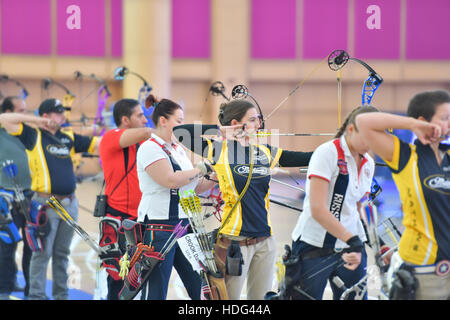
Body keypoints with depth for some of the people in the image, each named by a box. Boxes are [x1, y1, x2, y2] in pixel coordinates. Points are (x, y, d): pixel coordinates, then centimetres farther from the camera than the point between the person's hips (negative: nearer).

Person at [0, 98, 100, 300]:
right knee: (43, 253, -4)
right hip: (47, 204, -6)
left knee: (62, 253, 12)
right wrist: (34, 120, -5)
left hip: (69, 204, 6)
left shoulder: (69, 138, 15)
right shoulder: (34, 136, 0)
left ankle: (61, 294, 20)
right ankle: (37, 295, 1)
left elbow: (97, 143, 17)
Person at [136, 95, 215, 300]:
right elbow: (170, 180, -22)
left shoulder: (178, 149, 17)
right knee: (155, 292, -5)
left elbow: (190, 188, 20)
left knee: (200, 287, 5)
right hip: (158, 228, -8)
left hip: (183, 225, 8)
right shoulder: (150, 149, -9)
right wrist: (200, 170, -12)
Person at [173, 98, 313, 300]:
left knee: (261, 298, 11)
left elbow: (305, 159, 10)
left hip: (265, 240, 5)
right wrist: (217, 130, -12)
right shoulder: (219, 150, -4)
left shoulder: (265, 152, 10)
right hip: (235, 241, -5)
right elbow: (179, 133, -12)